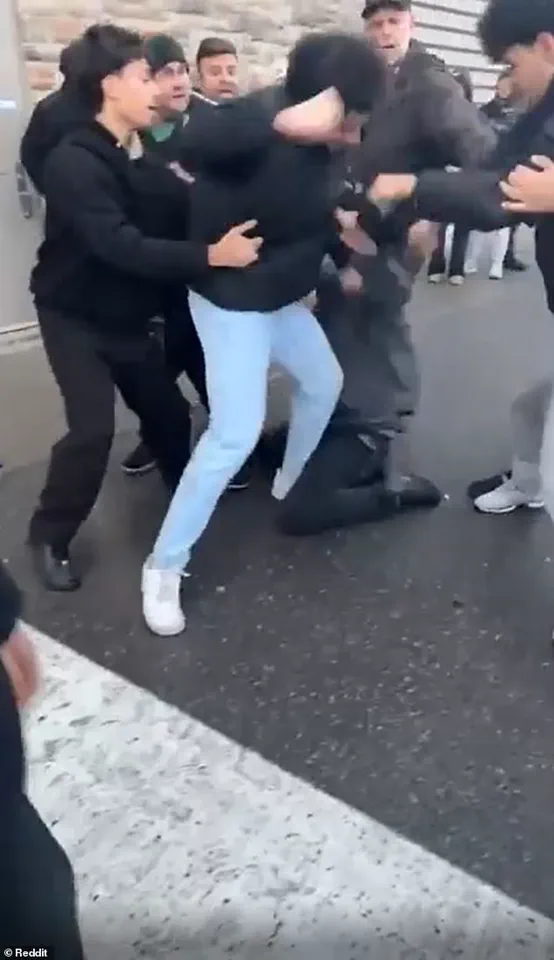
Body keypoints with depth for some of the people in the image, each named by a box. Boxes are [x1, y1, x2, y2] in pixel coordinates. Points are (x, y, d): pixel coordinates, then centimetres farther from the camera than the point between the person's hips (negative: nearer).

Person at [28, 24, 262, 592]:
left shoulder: (142, 165, 2)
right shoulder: (73, 161, -23)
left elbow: (192, 210, -5)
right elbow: (122, 247, -34)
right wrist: (212, 256, -40)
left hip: (126, 318, 7)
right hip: (74, 318, -7)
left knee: (169, 412, 9)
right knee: (93, 429, -15)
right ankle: (49, 537, 5)